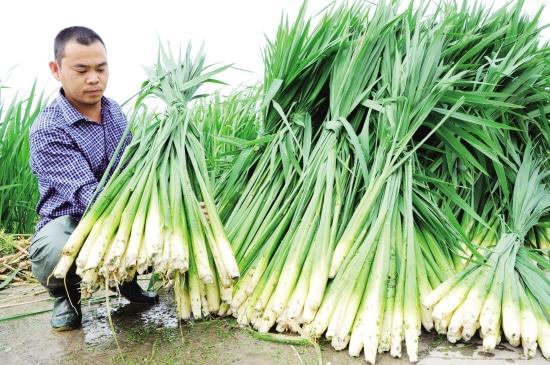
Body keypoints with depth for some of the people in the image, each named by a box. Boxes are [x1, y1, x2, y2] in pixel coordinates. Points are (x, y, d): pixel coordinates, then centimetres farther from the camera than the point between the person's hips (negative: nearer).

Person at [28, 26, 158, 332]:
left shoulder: (115, 110, 1)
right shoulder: (48, 131, -20)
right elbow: (89, 195, -32)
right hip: (71, 220, -5)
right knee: (52, 254, -38)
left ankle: (126, 277, 10)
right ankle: (67, 295, 1)